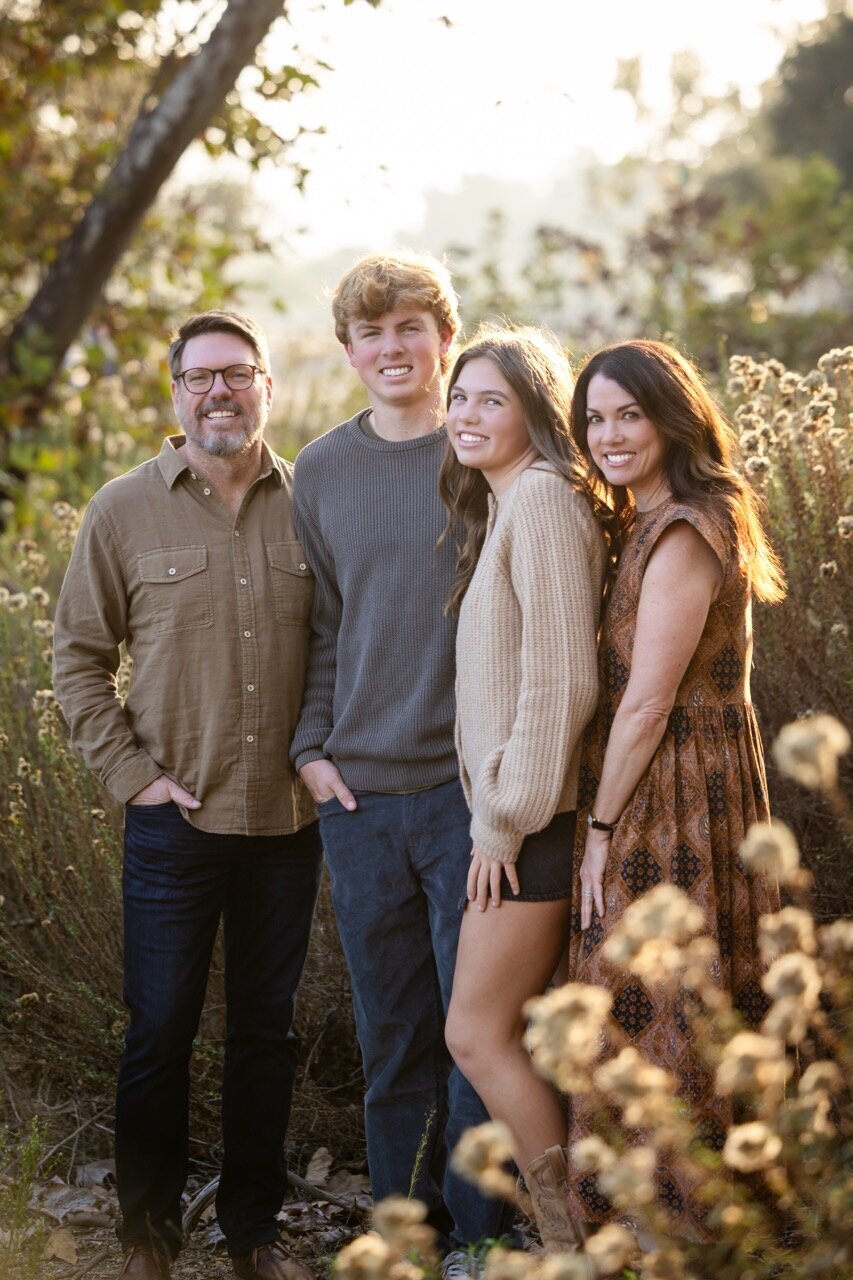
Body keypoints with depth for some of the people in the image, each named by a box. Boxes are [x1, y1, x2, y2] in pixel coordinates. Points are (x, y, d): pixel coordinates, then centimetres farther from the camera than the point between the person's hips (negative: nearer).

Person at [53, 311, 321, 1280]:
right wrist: (130, 772, -5)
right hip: (175, 820, -2)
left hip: (289, 816, 2)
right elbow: (77, 659, 3)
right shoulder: (125, 510, -1)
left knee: (266, 1029, 12)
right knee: (160, 1029, 4)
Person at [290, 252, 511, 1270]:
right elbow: (317, 624, 15)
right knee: (390, 1033, 10)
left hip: (471, 784, -3)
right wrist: (312, 746, 4)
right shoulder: (320, 470, 10)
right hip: (359, 791, 3)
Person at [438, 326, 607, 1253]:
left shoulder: (541, 498, -15)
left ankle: (570, 1240, 7)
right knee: (519, 1035, 12)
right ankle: (573, 1238, 20)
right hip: (516, 811, 10)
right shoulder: (505, 505, 16)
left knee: (476, 1033, -3)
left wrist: (504, 821, -17)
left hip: (531, 816, -10)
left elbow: (559, 682, -21)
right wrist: (499, 813, 14)